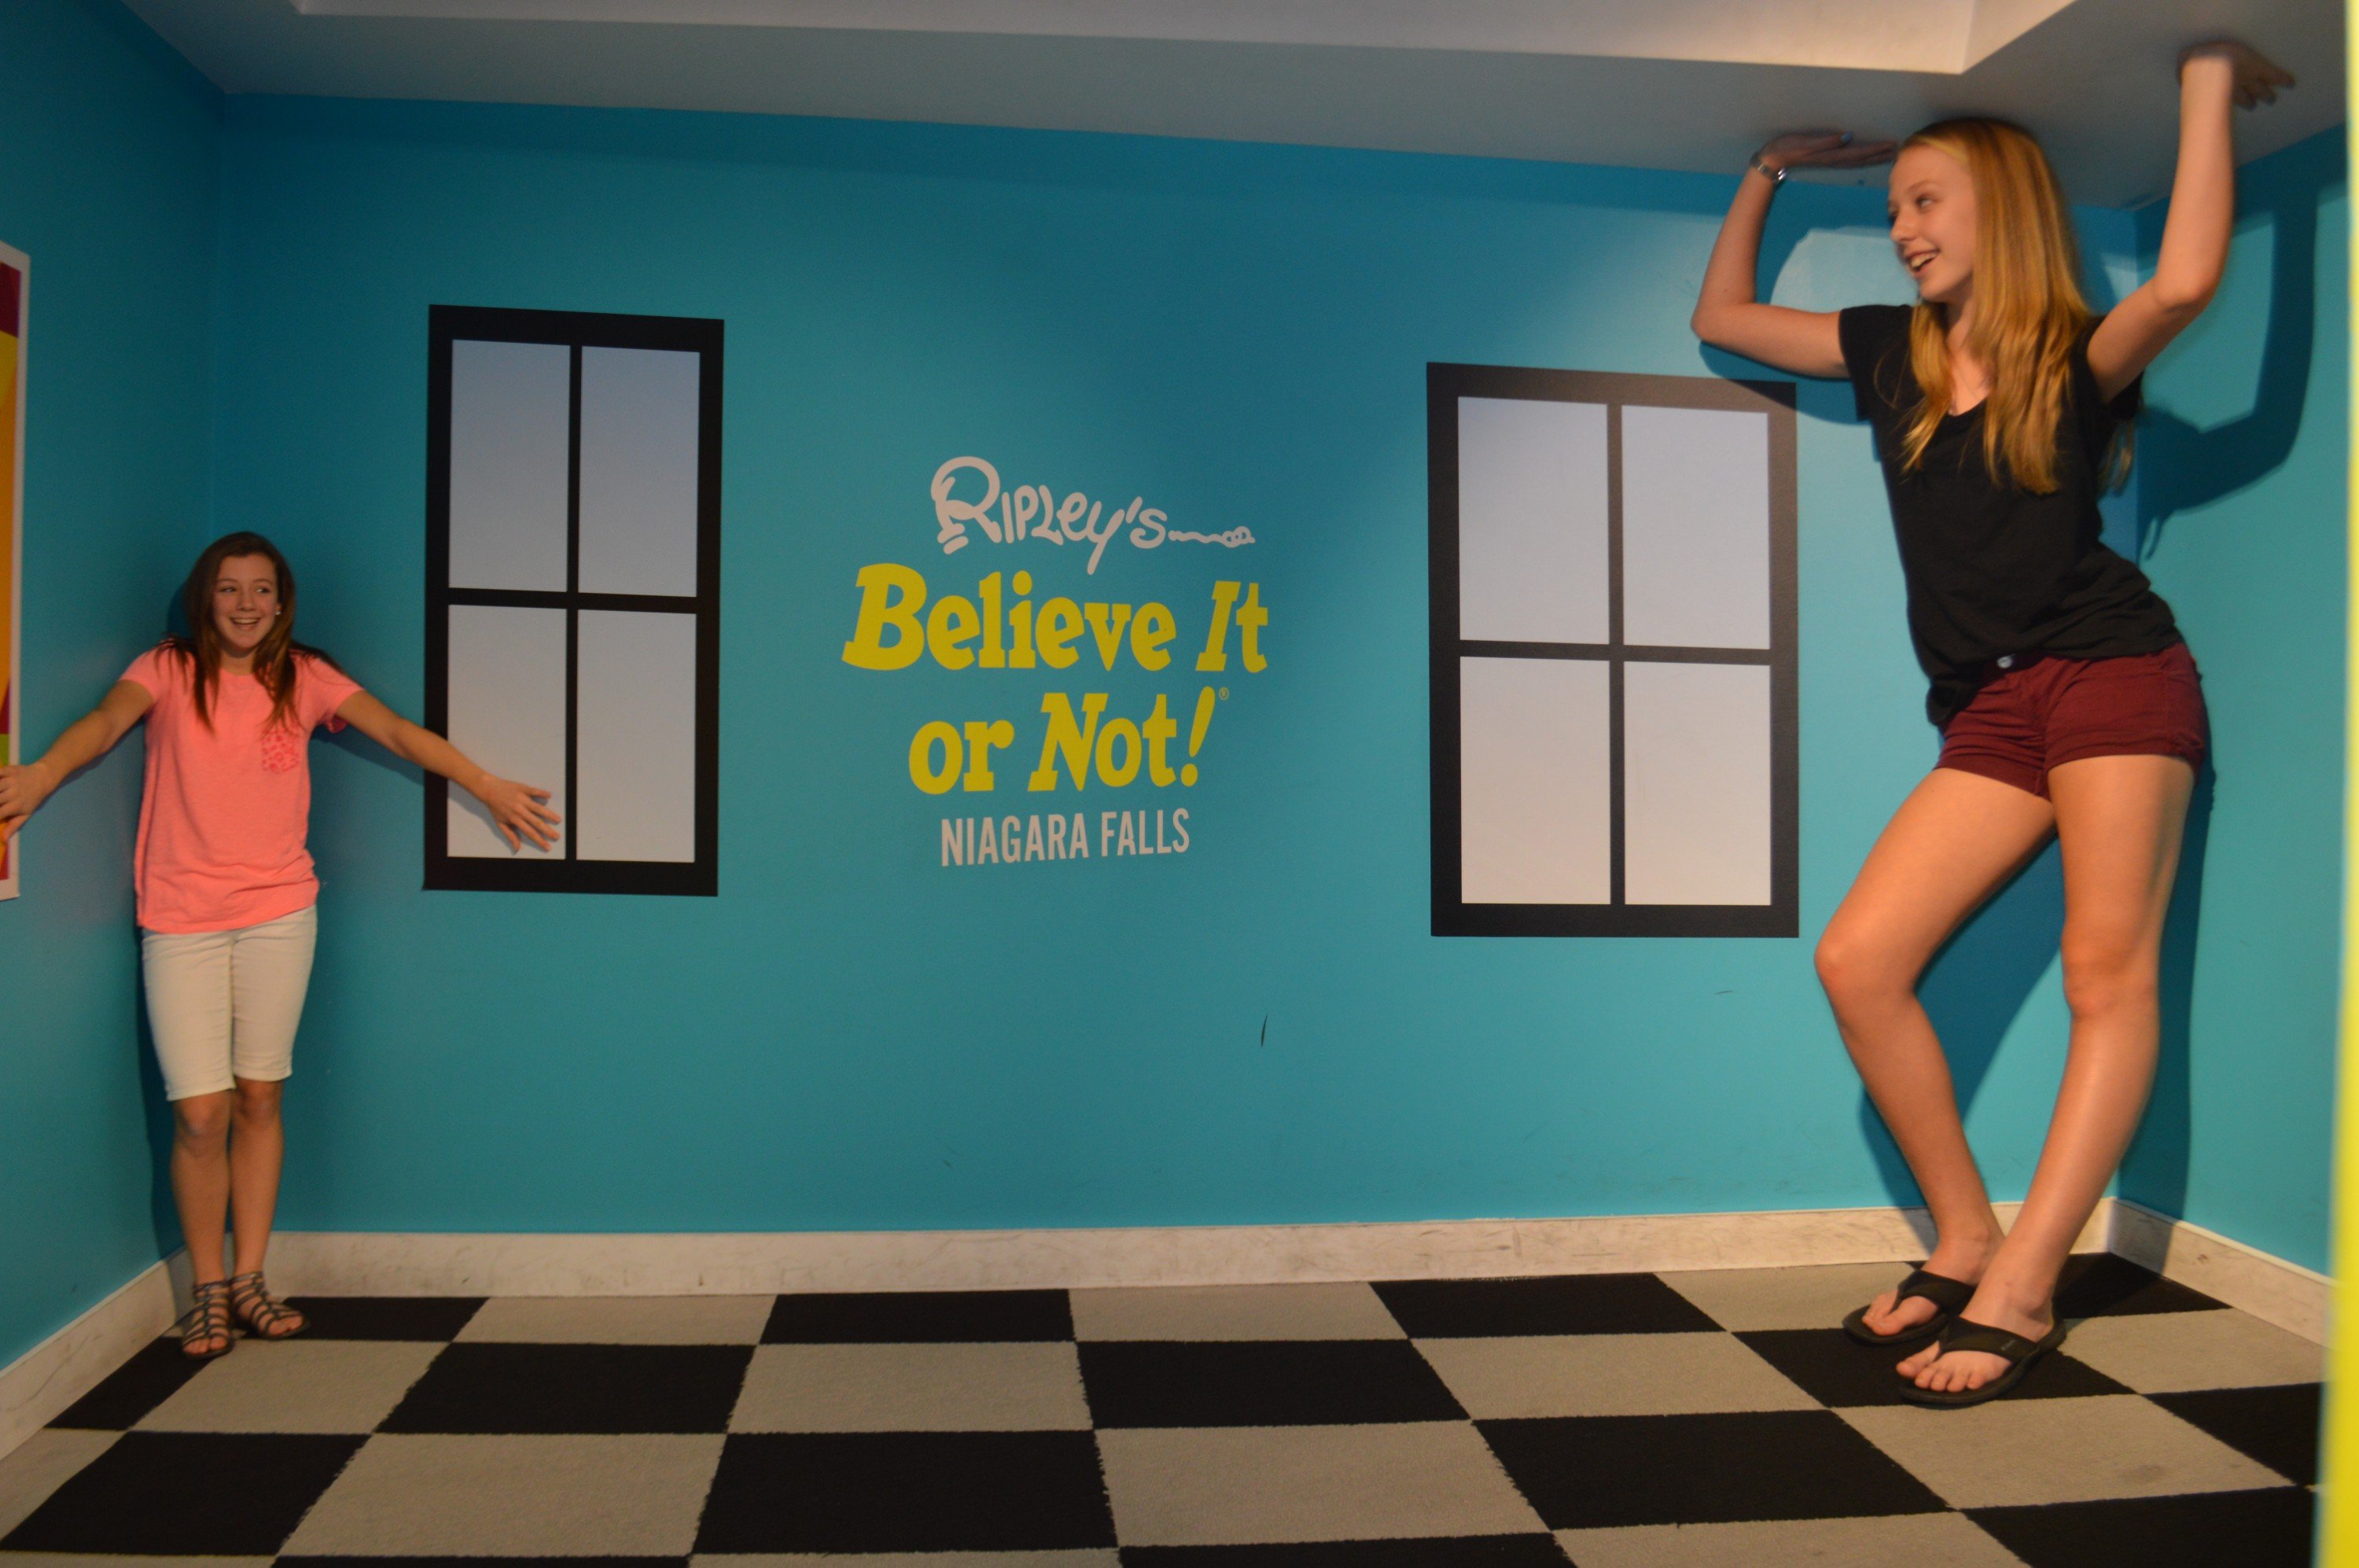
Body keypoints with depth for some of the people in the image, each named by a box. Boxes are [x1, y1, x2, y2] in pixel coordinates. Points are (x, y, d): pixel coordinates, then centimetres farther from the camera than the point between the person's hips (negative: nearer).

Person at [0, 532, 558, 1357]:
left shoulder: (306, 679, 8)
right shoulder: (167, 669, 3)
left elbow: (398, 731, 4)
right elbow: (107, 719, -15)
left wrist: (489, 786, -2)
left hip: (278, 914, 2)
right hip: (182, 921, -2)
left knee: (258, 1099, 7)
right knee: (199, 1113, -5)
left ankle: (248, 1280, 19)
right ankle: (208, 1292, 12)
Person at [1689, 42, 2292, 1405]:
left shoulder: (2077, 360, 1)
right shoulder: (1892, 354, 16)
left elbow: (2184, 282, -22)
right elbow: (1724, 317, 27)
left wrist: (2209, 82, -12)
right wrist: (1771, 172, 26)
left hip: (2112, 673, -5)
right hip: (1991, 713, 5)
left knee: (2109, 976, -11)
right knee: (1859, 960, -8)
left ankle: (2020, 1292, -10)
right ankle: (1966, 1248, 3)